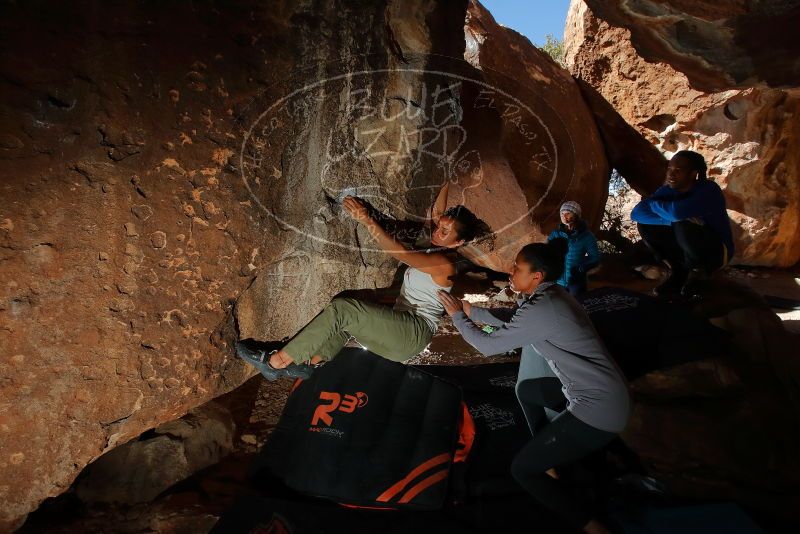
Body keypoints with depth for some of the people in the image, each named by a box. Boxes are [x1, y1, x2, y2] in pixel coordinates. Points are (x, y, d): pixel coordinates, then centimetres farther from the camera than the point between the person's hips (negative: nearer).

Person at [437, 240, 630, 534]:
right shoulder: (550, 295, 6)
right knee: (526, 390, 29)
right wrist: (471, 310, 18)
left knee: (522, 470, 2)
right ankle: (547, 461, 35)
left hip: (598, 411, -10)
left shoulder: (540, 310, -22)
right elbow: (510, 318, 21)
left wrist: (457, 315, 1)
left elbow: (488, 345, -13)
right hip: (604, 394, 10)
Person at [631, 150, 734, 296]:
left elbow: (678, 212, -43)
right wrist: (671, 221, -32)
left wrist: (654, 204, -21)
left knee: (684, 226, -35)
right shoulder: (668, 190, -7)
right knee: (645, 225, -11)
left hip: (716, 251, -6)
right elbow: (637, 213, -18)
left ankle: (698, 271, -5)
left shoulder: (708, 189, -24)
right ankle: (679, 271, 1)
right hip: (686, 250, 6)